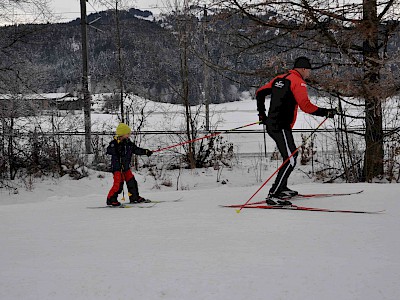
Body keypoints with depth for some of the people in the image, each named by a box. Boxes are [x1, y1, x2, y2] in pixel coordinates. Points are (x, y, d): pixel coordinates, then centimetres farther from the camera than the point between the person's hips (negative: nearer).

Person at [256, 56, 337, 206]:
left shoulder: (279, 79, 17)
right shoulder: (298, 81, -8)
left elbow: (259, 93, 21)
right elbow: (306, 106, -18)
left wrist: (262, 114, 29)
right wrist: (326, 112, -10)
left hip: (271, 125, 10)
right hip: (281, 127, -10)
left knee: (292, 154, 24)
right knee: (290, 160, -12)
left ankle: (282, 188, 30)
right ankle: (273, 196, -17)